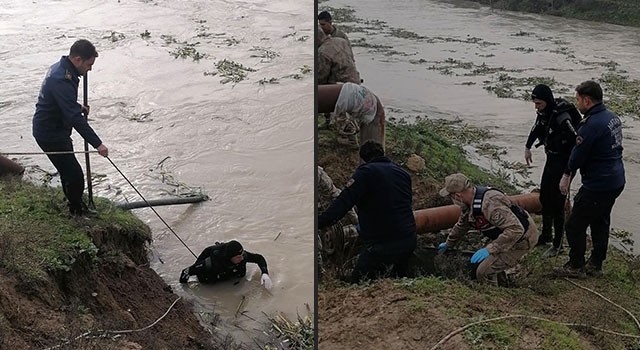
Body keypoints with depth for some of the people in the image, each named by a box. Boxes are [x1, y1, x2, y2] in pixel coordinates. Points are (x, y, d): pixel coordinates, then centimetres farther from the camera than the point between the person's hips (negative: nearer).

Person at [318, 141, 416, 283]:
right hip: (409, 240, 7)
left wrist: (320, 223, -22)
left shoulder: (365, 172, -9)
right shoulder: (403, 173, 13)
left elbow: (344, 202, -19)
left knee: (358, 286, -2)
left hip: (383, 244, -7)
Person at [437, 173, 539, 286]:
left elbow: (516, 229, -36)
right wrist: (448, 244, 34)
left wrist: (490, 249, -36)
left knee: (484, 271, -14)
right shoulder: (470, 203, 0)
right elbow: (461, 225, 21)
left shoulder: (490, 203, -33)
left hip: (522, 238, -10)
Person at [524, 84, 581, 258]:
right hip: (551, 159, 9)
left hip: (563, 162, -9)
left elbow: (577, 142, -30)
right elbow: (536, 128, 18)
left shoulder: (562, 116, -28)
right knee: (544, 198, 19)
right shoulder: (544, 112, -2)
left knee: (557, 204, -2)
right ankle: (546, 235, 36)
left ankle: (558, 245, 12)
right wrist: (527, 147, 27)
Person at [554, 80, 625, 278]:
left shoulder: (592, 124, -23)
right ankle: (595, 265, 32)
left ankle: (576, 266, 13)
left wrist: (567, 175, 1)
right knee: (600, 223, 21)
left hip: (597, 186, -10)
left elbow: (578, 154, -17)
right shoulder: (612, 117, 7)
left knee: (575, 225, 2)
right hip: (616, 182, 10)